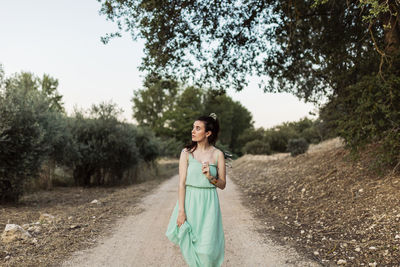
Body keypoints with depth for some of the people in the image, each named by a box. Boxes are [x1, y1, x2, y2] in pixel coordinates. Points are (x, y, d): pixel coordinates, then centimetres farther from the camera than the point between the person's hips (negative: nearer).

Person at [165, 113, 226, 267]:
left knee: (207, 246, -1)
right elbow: (182, 183, -6)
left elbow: (222, 185, 5)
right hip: (189, 201, 0)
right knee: (190, 243, 8)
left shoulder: (218, 154, -1)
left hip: (209, 203, 0)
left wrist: (210, 177, -15)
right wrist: (181, 211, -12)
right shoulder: (186, 153, -2)